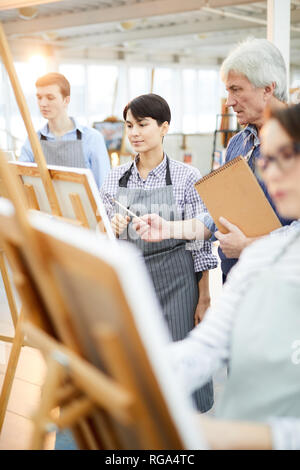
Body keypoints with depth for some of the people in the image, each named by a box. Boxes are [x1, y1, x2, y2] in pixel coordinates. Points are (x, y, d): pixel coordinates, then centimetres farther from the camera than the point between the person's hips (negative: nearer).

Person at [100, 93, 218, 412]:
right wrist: (111, 228, -11)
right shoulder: (115, 177, 7)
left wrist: (203, 297, -3)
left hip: (173, 280, -3)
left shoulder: (187, 177, -3)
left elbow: (200, 242, -2)